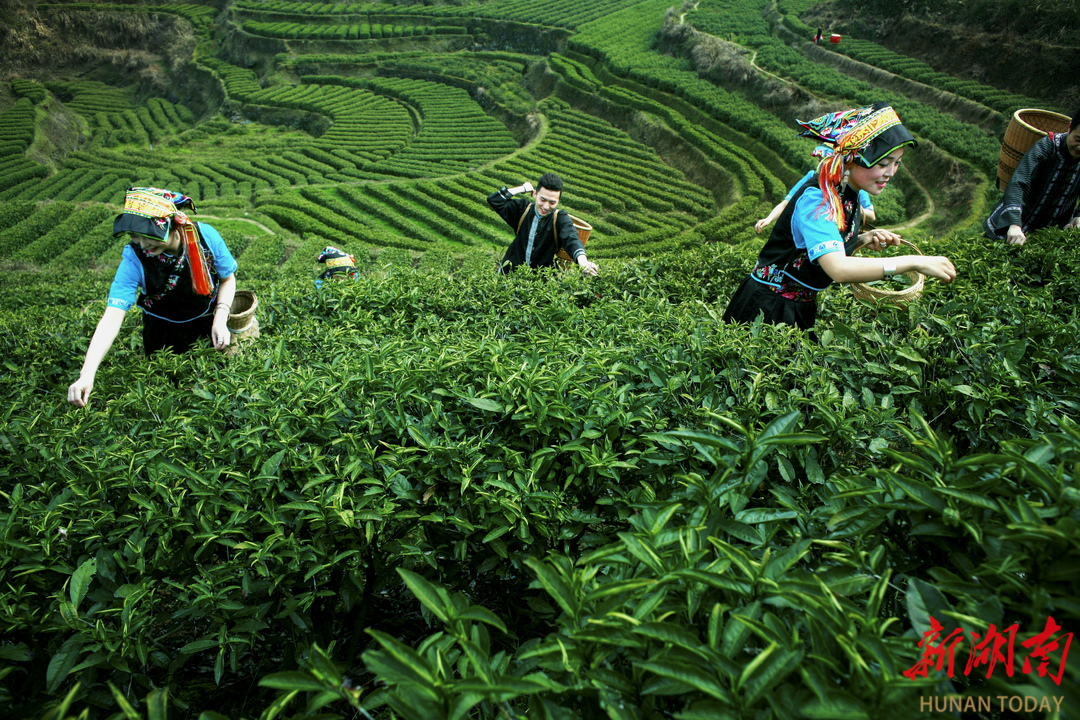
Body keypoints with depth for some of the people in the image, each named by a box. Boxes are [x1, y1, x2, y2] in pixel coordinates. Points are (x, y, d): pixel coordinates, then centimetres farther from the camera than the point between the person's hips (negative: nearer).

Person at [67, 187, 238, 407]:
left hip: (208, 322, 1)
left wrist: (221, 319, -24)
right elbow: (112, 317, -35)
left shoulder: (206, 236, -26)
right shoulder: (134, 259, -29)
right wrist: (86, 376, -45)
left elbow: (228, 278, -8)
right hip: (164, 330, -1)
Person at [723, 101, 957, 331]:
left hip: (803, 307, 8)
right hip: (768, 309, -8)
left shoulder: (849, 196, 1)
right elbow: (838, 269, -40)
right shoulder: (815, 200, -26)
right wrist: (914, 262, -35)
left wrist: (864, 239, -4)